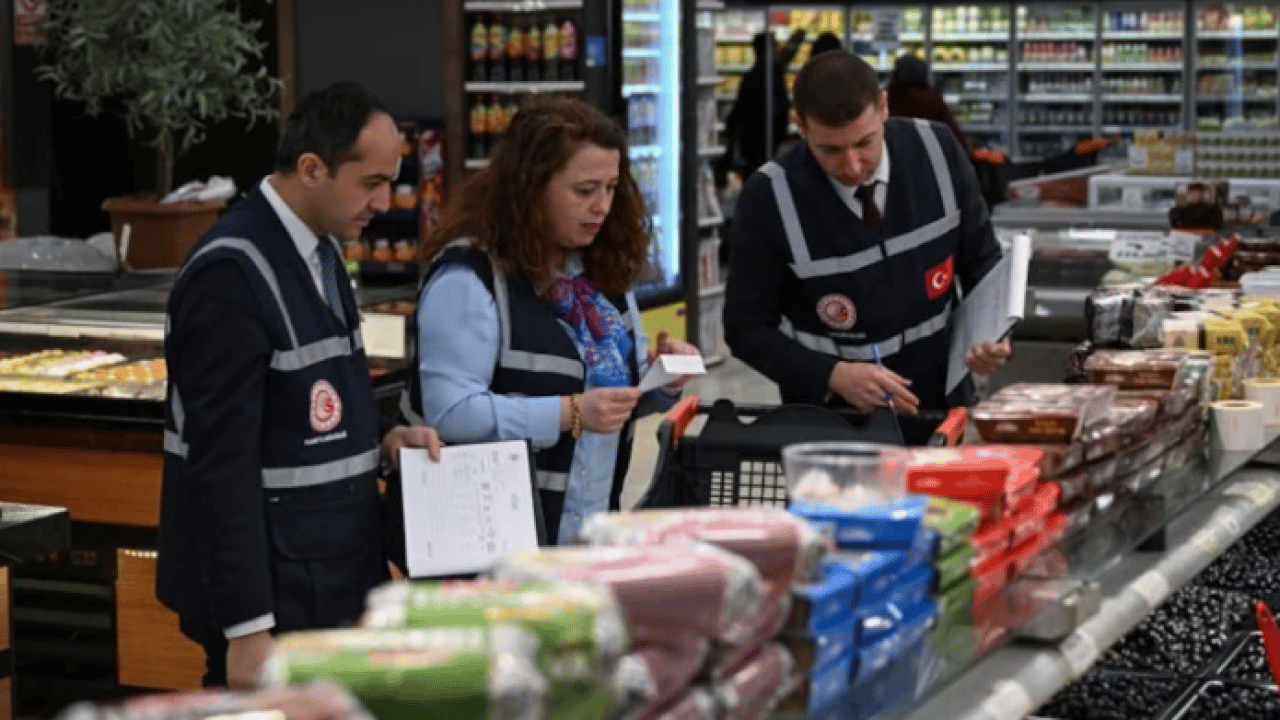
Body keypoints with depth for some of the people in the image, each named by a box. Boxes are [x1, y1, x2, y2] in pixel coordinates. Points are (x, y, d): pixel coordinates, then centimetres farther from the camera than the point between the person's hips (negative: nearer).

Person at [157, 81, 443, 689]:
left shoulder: (316, 248, 9)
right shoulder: (231, 274, -19)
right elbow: (222, 462, -21)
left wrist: (377, 441, 2)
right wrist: (247, 627, -22)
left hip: (331, 582, 9)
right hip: (274, 594, -9)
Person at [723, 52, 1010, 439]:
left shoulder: (937, 151, -9)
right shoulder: (770, 196, -17)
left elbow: (981, 260, 4)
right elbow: (747, 327, -9)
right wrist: (834, 375, -22)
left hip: (940, 400, 3)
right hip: (831, 414, -2)